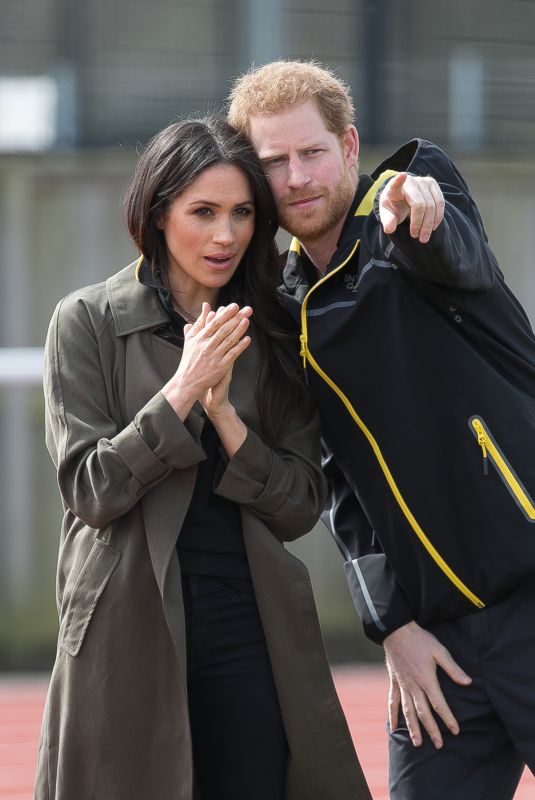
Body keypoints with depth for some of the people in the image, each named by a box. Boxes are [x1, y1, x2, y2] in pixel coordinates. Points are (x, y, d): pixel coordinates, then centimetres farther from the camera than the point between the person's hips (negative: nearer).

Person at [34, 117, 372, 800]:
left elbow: (300, 507, 4)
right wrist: (183, 388, -15)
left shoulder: (273, 335, 9)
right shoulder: (89, 322, -1)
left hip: (253, 625, 3)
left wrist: (222, 411, -10)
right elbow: (90, 492, -7)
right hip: (130, 628, -3)